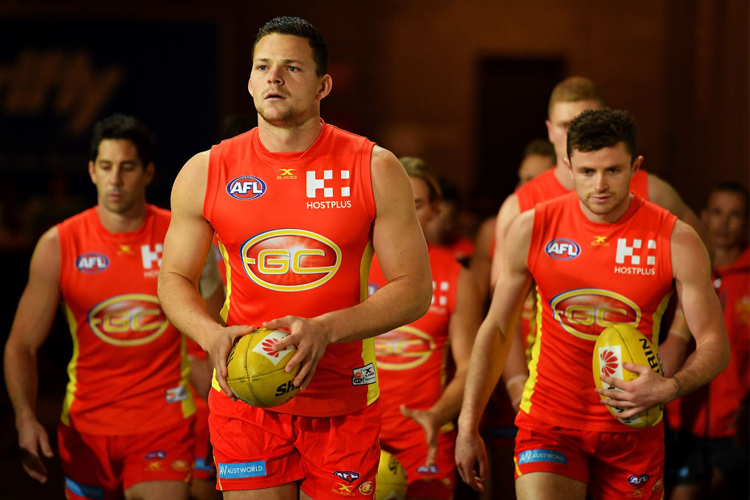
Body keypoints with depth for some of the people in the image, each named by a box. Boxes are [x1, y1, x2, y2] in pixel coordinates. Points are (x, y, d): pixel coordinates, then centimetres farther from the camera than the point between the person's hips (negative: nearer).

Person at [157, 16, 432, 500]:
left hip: (345, 401, 0)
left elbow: (415, 289, -3)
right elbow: (175, 279, 10)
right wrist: (212, 335, -12)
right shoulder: (205, 173, 2)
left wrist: (325, 330, -18)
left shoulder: (374, 170, -2)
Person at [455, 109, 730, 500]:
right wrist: (468, 426, 4)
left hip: (632, 428, 1)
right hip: (549, 420, -1)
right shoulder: (533, 229, -3)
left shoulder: (675, 241, -6)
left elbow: (714, 344, -2)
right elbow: (496, 331, 6)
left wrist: (668, 389, -23)